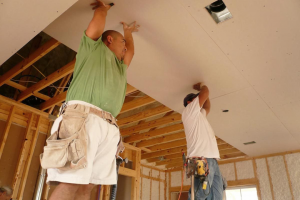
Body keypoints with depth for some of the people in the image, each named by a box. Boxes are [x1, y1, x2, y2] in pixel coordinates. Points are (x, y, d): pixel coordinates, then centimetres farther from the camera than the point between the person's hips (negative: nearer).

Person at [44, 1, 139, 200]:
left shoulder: (120, 66, 36)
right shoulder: (94, 47, 19)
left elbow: (131, 51, 49)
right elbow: (99, 19, 17)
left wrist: (129, 32, 63)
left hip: (109, 126, 6)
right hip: (83, 117, -6)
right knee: (70, 182, -17)